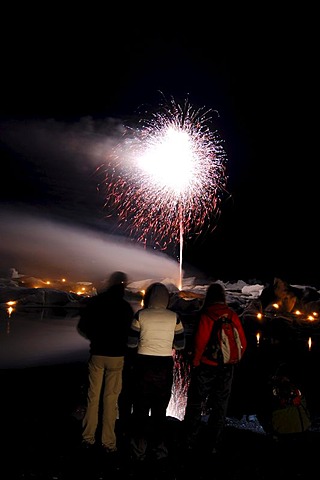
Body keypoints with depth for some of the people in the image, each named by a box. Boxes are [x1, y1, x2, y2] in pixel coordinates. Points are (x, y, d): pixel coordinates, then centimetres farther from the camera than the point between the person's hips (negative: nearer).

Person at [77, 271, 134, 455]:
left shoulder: (95, 301, -3)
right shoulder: (126, 306, -9)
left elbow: (82, 327, 0)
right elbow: (130, 332, -4)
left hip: (97, 354, 2)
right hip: (116, 356, -2)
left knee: (93, 395, 12)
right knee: (111, 398, 6)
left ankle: (88, 438, 20)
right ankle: (108, 442, 12)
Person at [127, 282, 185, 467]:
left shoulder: (140, 315, -7)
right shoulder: (174, 317, -4)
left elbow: (131, 343, -6)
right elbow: (180, 345, 0)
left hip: (144, 364, -1)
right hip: (165, 366, 1)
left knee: (141, 409, 12)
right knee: (160, 410, 16)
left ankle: (139, 451, 19)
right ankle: (159, 450, 25)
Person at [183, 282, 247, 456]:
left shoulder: (206, 315, -14)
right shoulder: (232, 315, -3)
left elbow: (200, 342, -18)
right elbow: (243, 343, -1)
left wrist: (195, 361, -5)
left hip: (206, 367, -3)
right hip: (226, 369, 4)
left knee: (195, 404, 12)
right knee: (219, 407, 15)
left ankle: (190, 442, 19)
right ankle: (213, 445, 23)